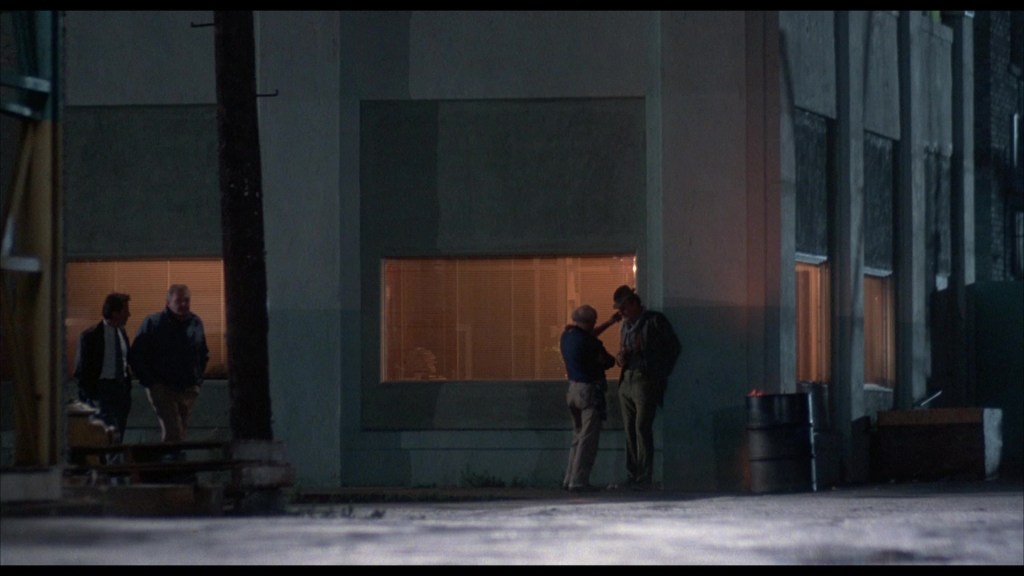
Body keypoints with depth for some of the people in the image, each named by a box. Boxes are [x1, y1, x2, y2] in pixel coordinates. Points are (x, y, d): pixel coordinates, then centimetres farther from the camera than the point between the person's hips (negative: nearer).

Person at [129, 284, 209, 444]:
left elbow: (204, 355, 19)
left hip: (188, 389, 5)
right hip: (162, 388, -5)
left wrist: (198, 379, 7)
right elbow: (136, 356, -4)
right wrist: (149, 381, -10)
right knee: (173, 432, -17)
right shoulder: (153, 323, -6)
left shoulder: (196, 323, 7)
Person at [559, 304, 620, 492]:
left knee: (578, 436, 17)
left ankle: (569, 479, 17)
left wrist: (610, 323, 31)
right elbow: (608, 362, -7)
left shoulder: (567, 336, 6)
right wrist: (613, 358, 16)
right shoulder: (587, 342, -19)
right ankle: (578, 481, -7)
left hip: (573, 389, 9)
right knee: (588, 439, -5)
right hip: (589, 390, -9)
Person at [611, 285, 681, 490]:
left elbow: (673, 348, 0)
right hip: (626, 381, 7)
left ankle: (644, 478, -12)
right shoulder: (625, 325, 18)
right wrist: (620, 358, 2)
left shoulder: (655, 321, -2)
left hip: (646, 381, -7)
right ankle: (632, 475, 6)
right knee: (629, 430, 4)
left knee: (642, 428, -12)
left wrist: (661, 374, -1)